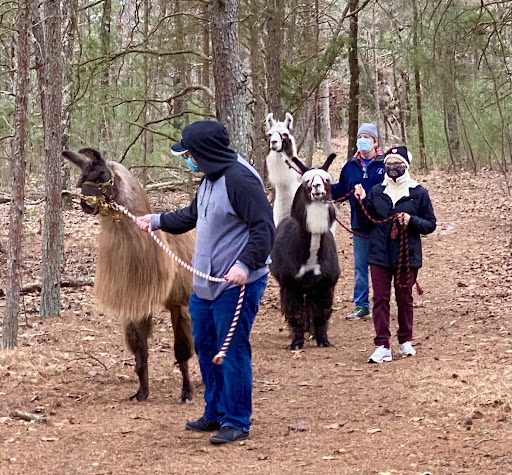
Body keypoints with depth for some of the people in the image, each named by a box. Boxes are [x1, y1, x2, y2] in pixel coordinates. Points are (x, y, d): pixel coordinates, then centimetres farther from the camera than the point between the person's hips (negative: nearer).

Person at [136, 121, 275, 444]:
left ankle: (237, 422, 6)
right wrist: (158, 221, 34)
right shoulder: (210, 179, 13)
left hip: (238, 284, -10)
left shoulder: (240, 180, -19)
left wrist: (245, 265, -32)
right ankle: (216, 413, 29)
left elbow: (264, 227, -24)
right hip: (205, 283, 10)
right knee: (205, 345, 16)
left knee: (232, 351, -5)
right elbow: (193, 216, 30)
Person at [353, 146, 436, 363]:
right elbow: (366, 224, 10)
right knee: (380, 299, -2)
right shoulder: (376, 191, 7)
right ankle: (382, 347, -2)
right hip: (379, 254, 2)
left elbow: (430, 224, 2)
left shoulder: (418, 193, 0)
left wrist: (412, 221, -15)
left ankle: (405, 341, 24)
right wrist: (362, 202, -4)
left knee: (404, 299, 9)